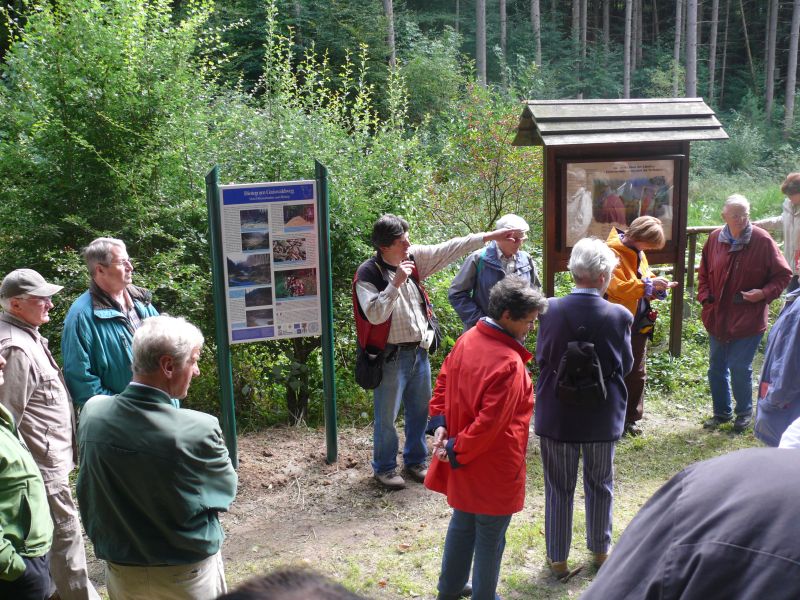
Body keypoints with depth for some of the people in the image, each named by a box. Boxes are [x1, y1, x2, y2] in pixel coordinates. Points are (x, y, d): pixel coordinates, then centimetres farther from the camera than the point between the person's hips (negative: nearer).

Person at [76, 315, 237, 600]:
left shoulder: (92, 413, -15)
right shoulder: (199, 429, -28)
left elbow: (88, 496, -1)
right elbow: (226, 490, -9)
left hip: (121, 571, 4)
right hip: (188, 574, -3)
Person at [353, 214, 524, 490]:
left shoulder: (414, 257, 0)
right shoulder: (368, 274, -16)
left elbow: (449, 250, 2)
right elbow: (375, 314, -25)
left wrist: (489, 236, 0)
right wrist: (396, 283, -30)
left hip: (420, 351, 6)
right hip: (392, 356, -6)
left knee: (419, 410, 18)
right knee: (387, 416, 6)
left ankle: (416, 461, 36)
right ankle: (384, 467, 25)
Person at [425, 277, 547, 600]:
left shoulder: (468, 339, -2)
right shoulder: (509, 364, -28)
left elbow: (443, 380, 6)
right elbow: (490, 421, -28)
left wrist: (439, 424, 0)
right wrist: (458, 450, -17)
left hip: (465, 464, 9)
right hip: (494, 468, -8)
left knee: (463, 522, 25)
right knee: (490, 537, 11)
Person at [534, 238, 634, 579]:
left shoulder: (550, 310, -15)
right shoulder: (618, 316, -16)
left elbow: (541, 358, -3)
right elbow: (626, 366, -3)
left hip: (557, 416, 0)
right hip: (602, 416, 0)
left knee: (559, 488, 13)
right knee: (600, 485, 20)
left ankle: (558, 559, 24)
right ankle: (600, 550, 36)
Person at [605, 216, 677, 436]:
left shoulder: (637, 253, 12)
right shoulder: (613, 253, -16)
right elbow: (617, 287, -26)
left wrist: (658, 287, -1)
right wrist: (648, 284, -23)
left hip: (639, 325, 8)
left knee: (637, 374, 14)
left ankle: (630, 418, 26)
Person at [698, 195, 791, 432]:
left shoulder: (762, 240, -12)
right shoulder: (715, 238, -1)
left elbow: (783, 275, -4)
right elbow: (704, 273, 13)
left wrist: (764, 293, -19)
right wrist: (705, 296, -1)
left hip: (748, 320, -4)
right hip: (718, 317, 5)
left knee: (740, 368, -1)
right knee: (716, 367, 14)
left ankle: (744, 412, 23)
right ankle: (722, 412, 32)